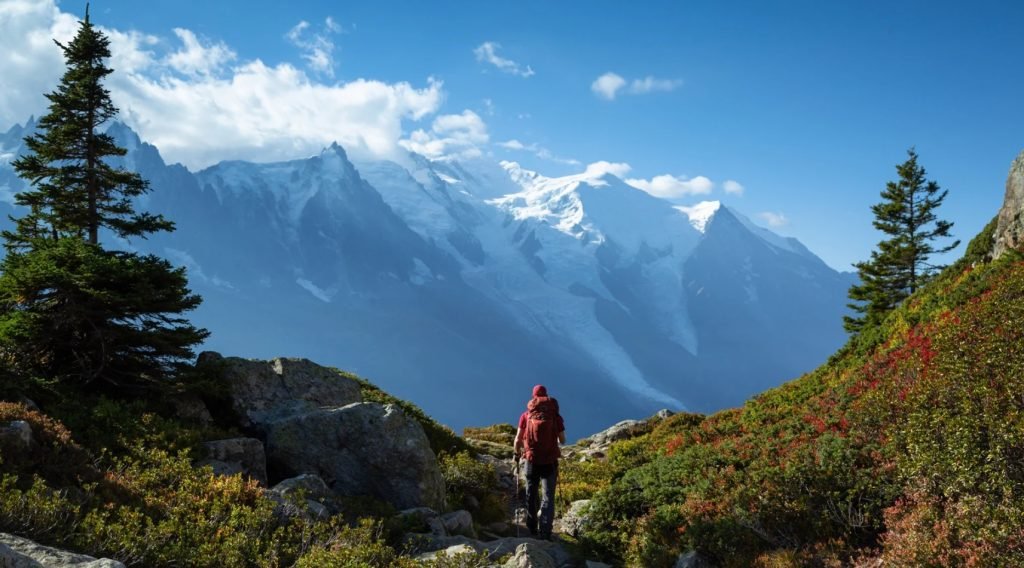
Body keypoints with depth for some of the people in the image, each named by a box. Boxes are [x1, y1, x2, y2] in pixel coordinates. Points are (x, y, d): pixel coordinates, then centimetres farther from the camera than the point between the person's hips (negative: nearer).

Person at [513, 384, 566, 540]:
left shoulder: (526, 415, 0)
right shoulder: (556, 416, -1)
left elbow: (518, 439, -1)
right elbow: (562, 440, 3)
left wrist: (517, 454, 17)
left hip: (532, 459, 1)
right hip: (550, 461, -1)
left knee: (531, 495, 18)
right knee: (548, 497, 1)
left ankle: (532, 529, 27)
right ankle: (545, 533, -10)